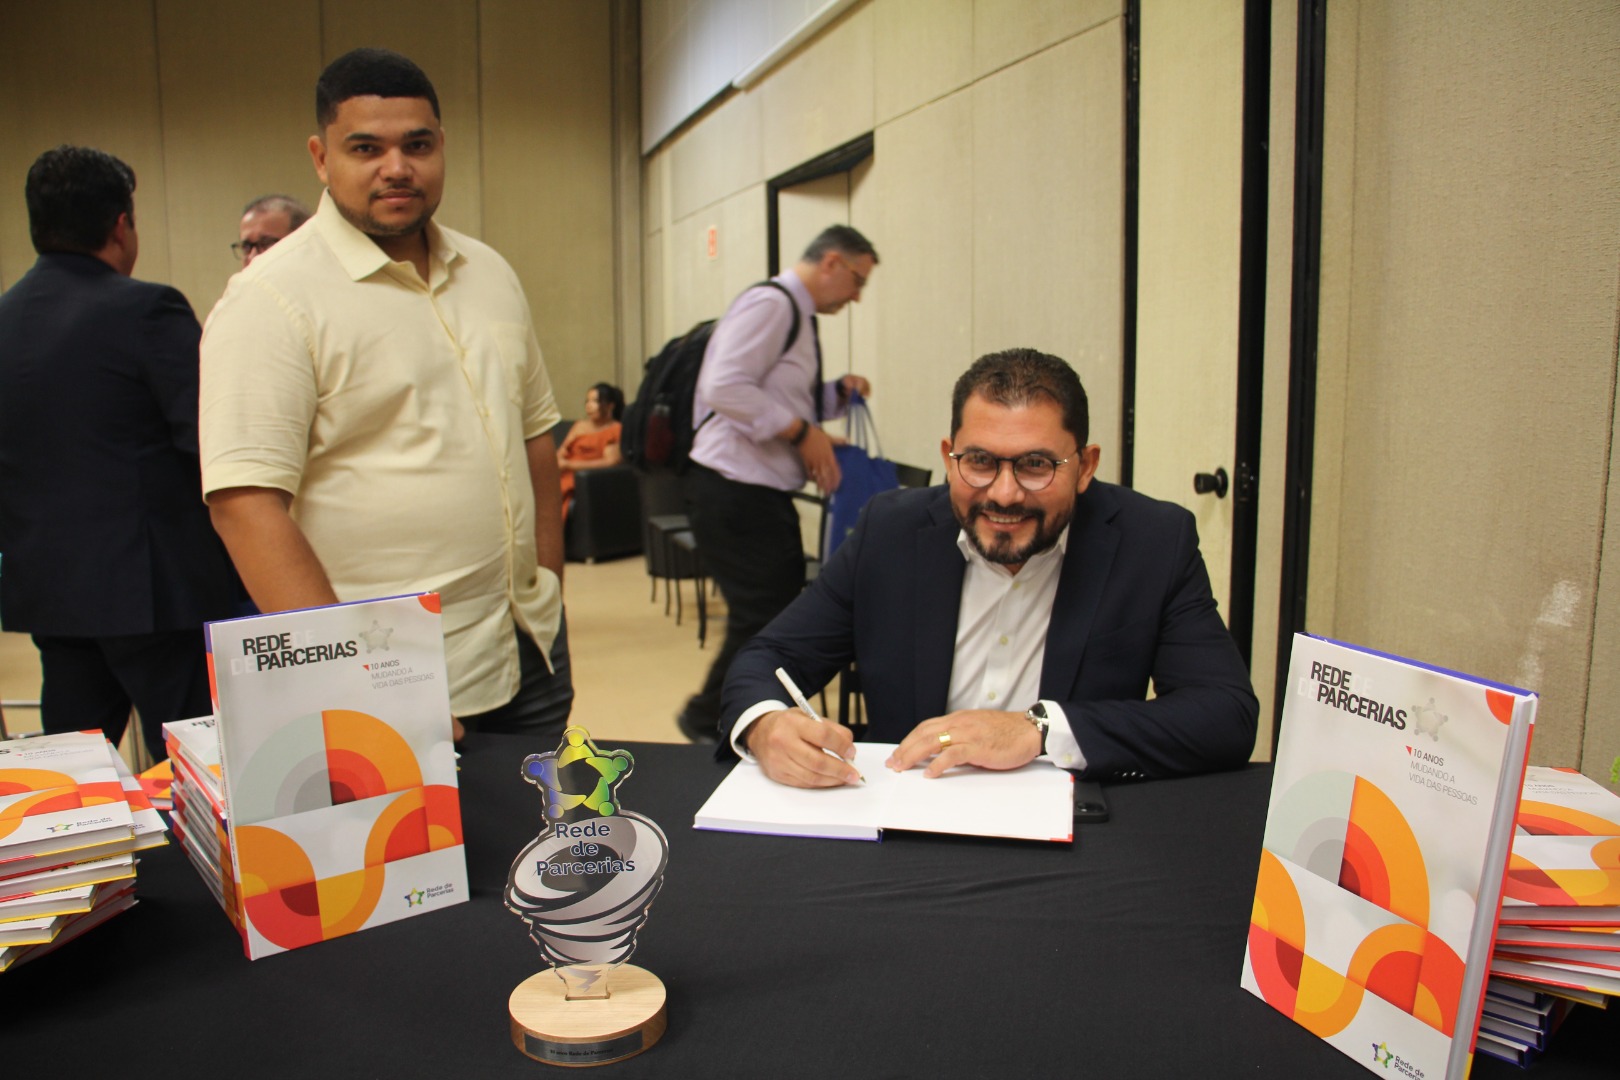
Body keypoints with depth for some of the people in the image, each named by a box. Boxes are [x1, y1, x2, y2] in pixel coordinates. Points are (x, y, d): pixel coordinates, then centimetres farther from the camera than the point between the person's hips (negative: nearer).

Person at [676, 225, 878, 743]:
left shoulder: (799, 316, 18)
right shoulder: (770, 304, -14)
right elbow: (723, 387, -25)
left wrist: (839, 392, 9)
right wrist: (802, 431, -20)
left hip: (767, 492, 10)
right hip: (735, 492, -10)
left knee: (785, 616, 14)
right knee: (762, 621, -5)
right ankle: (706, 721, 14)